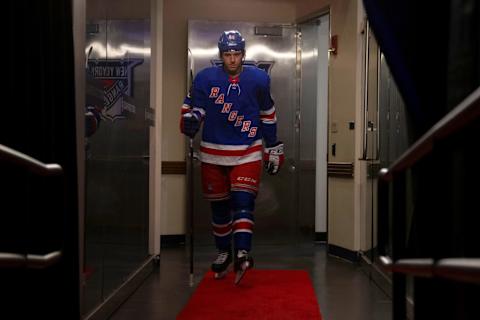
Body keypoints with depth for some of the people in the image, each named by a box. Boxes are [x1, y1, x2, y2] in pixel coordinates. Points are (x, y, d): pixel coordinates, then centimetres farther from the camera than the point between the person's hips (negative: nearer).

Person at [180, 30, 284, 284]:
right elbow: (192, 104, 8)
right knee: (219, 205, 11)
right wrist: (190, 120, -16)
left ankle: (242, 255, -24)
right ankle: (223, 252, 29)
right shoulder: (205, 78, -2)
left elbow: (267, 114, 12)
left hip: (248, 153, -1)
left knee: (243, 200, -16)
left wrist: (273, 148, 13)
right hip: (213, 153, 1)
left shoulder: (258, 79, 1)